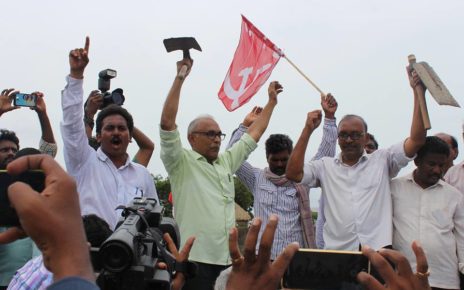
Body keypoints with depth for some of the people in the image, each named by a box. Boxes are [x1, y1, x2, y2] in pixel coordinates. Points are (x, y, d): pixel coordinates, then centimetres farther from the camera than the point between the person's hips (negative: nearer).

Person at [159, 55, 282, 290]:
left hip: (226, 259, 7)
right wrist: (180, 78, -15)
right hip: (195, 260, -6)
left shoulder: (226, 161, 17)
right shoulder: (181, 162, -1)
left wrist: (272, 101, 28)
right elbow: (167, 123, -13)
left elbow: (253, 134, 25)